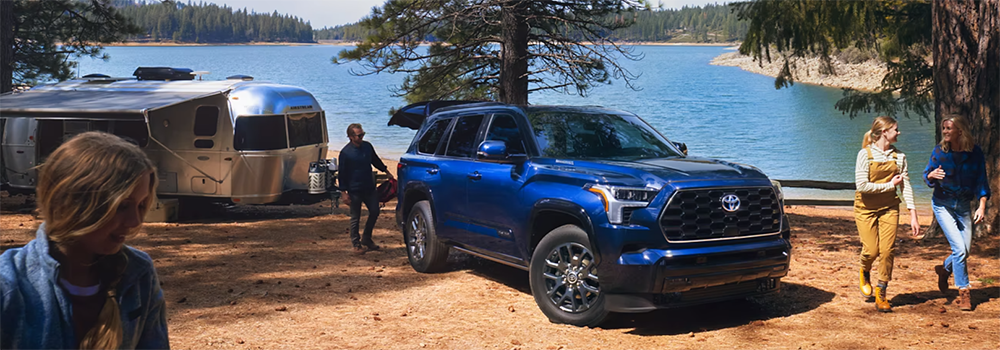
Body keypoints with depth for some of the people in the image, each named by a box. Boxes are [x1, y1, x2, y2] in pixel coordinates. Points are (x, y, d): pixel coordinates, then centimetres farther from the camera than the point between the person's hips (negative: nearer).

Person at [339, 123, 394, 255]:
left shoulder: (367, 146, 3)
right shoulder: (345, 152, -12)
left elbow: (376, 160, 22)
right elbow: (342, 174, -9)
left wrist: (386, 171, 25)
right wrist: (343, 192, -12)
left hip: (369, 188, 6)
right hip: (354, 190, -6)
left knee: (374, 212, 8)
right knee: (355, 218, 3)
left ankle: (366, 239, 25)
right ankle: (356, 244, 16)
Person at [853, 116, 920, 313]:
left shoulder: (899, 156, 2)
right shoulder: (865, 154, -11)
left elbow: (906, 186, 2)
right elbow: (862, 185, -18)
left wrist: (913, 215, -4)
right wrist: (890, 185, -12)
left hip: (889, 208, 3)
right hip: (866, 208, -3)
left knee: (887, 250, -6)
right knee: (871, 250, -7)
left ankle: (881, 295, 8)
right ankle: (865, 274, 30)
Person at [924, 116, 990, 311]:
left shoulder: (974, 153, -7)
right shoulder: (939, 151, -8)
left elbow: (981, 180, -4)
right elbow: (927, 176, 1)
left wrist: (982, 206, -15)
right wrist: (931, 175, -24)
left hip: (964, 205, 2)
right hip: (943, 204, -2)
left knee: (965, 251, 3)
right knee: (959, 248, -13)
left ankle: (945, 269, 35)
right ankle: (964, 292, 0)